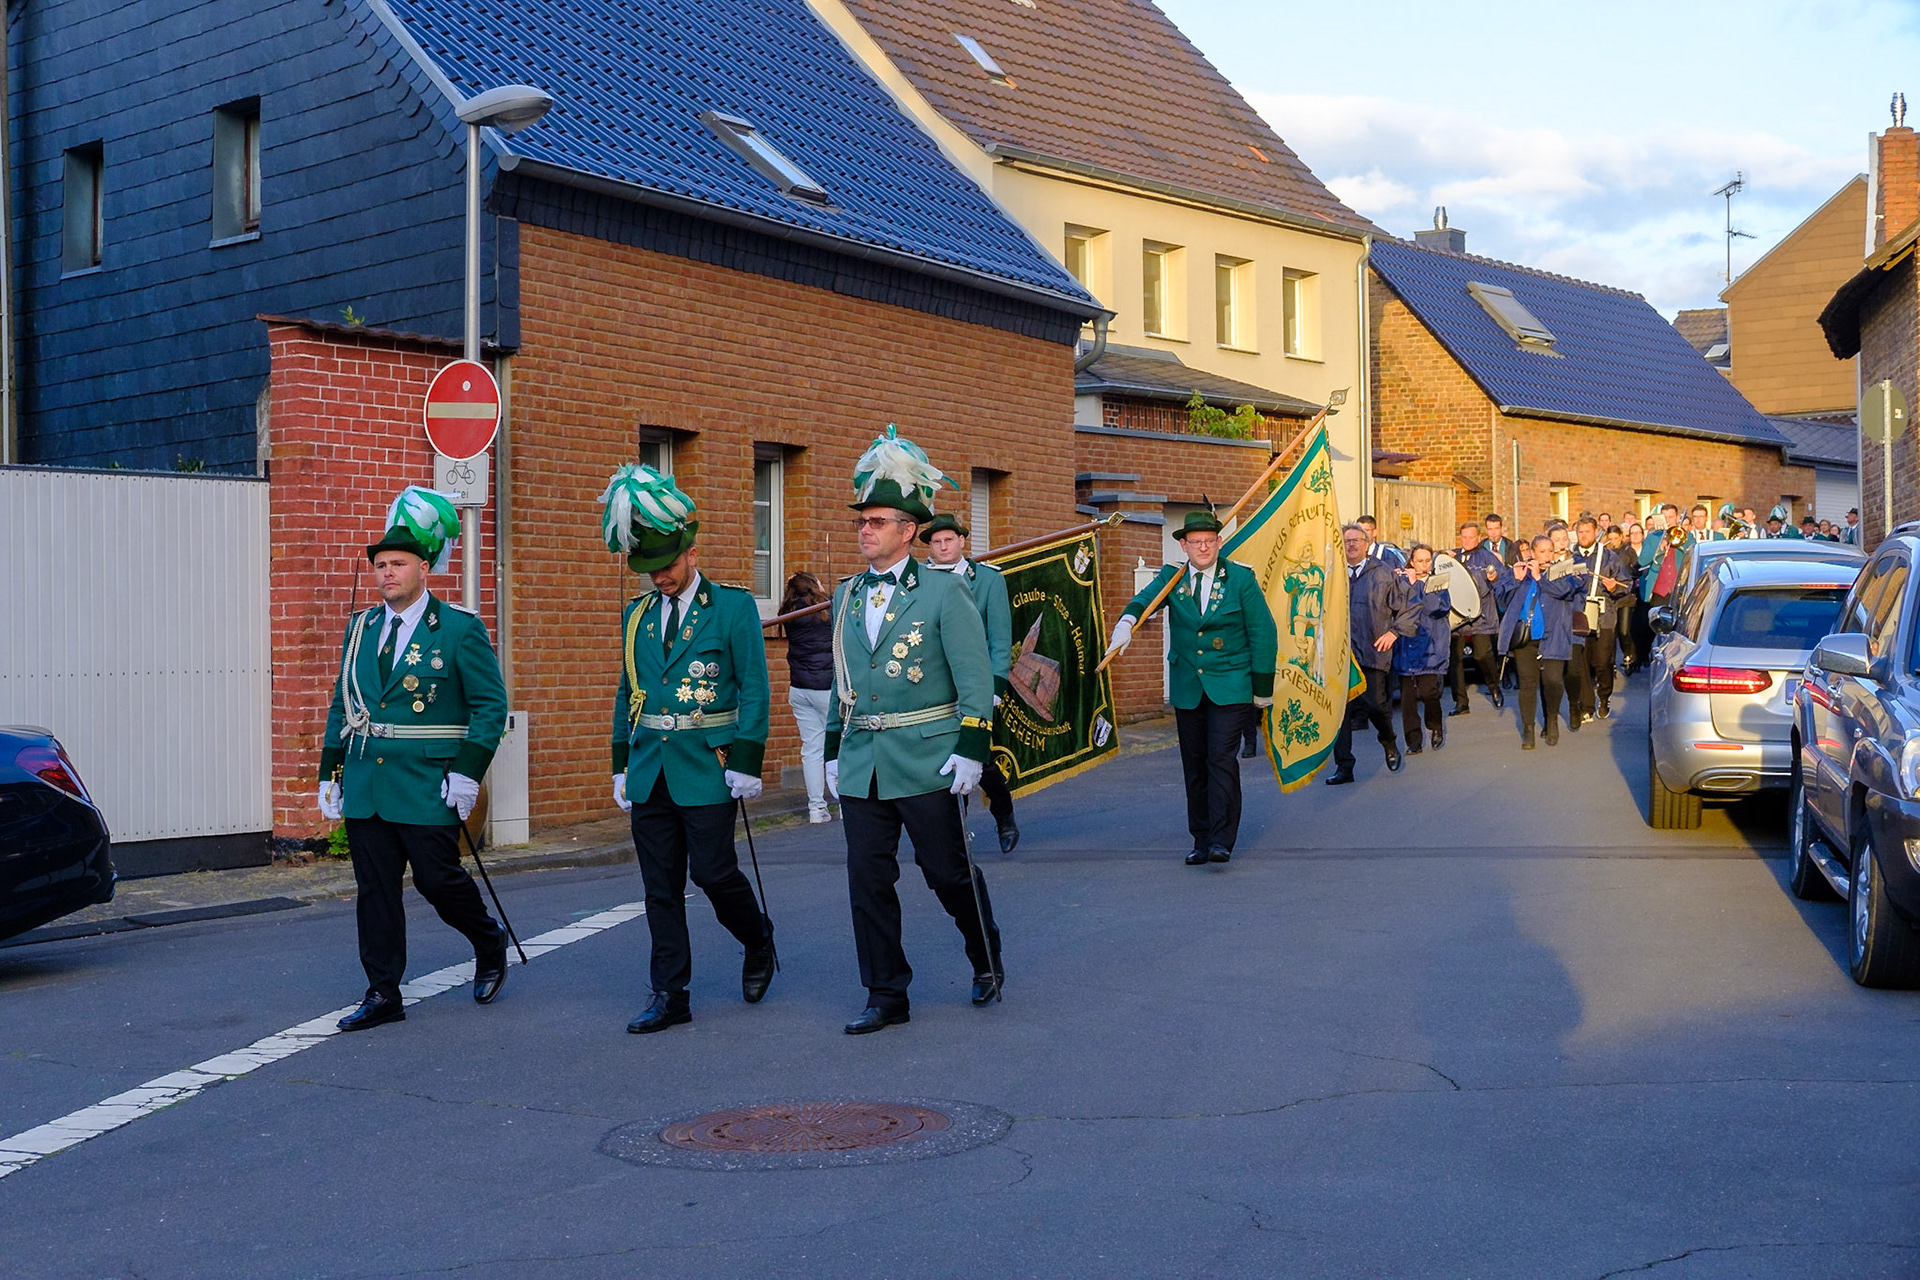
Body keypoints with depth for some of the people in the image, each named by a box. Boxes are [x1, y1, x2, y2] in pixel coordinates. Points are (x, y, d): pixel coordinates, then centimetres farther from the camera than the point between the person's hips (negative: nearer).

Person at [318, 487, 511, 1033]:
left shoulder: (459, 629, -4)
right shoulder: (361, 628, 12)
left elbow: (490, 704, -5)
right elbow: (342, 705, 16)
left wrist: (467, 773, -13)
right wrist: (330, 774, 11)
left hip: (427, 784, -5)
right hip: (365, 784, 5)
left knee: (438, 880, -1)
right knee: (374, 890, 5)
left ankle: (490, 944, 27)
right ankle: (382, 995, 12)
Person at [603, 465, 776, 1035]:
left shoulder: (733, 607, -2)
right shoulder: (637, 615, 13)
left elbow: (753, 689, -5)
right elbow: (626, 694, 17)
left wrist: (745, 763, -11)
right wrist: (622, 767, 13)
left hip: (707, 768, -5)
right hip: (650, 769, 5)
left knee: (714, 873, -5)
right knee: (660, 887, 5)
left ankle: (758, 939, 25)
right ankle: (670, 996, 11)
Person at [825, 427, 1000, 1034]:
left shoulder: (943, 592, -5)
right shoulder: (847, 596, 11)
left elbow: (974, 676, -7)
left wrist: (972, 749, -13)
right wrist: (833, 751, 16)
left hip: (926, 761, -5)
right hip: (861, 766, 5)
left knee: (948, 871, 5)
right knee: (868, 881, 3)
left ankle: (986, 958, 31)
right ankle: (885, 998, 12)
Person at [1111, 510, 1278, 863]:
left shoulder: (1241, 579, -1)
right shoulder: (1171, 578, 6)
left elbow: (1263, 632, 1)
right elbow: (1146, 598, -13)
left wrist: (1262, 687, -1)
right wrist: (1127, 621, -37)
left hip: (1230, 687, -3)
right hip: (1187, 688, 3)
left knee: (1221, 758, -13)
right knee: (1194, 765, 7)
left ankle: (1222, 840, -12)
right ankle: (1201, 840, 16)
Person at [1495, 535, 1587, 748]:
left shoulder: (1561, 572, 10)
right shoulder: (1520, 571, 16)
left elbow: (1566, 590, -11)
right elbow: (1503, 598, 10)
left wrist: (1539, 577, -9)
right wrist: (1517, 580, -4)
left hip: (1551, 637, -2)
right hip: (1523, 637, 2)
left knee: (1552, 680, -12)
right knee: (1527, 683, 0)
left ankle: (1552, 720, 14)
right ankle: (1528, 731, 7)